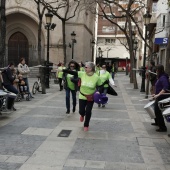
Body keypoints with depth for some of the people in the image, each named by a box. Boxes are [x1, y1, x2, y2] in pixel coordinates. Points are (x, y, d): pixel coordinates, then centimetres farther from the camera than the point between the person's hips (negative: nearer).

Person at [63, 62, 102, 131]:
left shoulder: (96, 77, -17)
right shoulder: (82, 74, -13)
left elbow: (100, 86, -5)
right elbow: (72, 72, -15)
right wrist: (62, 70, -20)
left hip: (91, 97, -1)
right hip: (82, 96, 2)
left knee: (88, 112, 3)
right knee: (81, 111, 2)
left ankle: (86, 125, 30)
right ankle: (82, 115, 44)